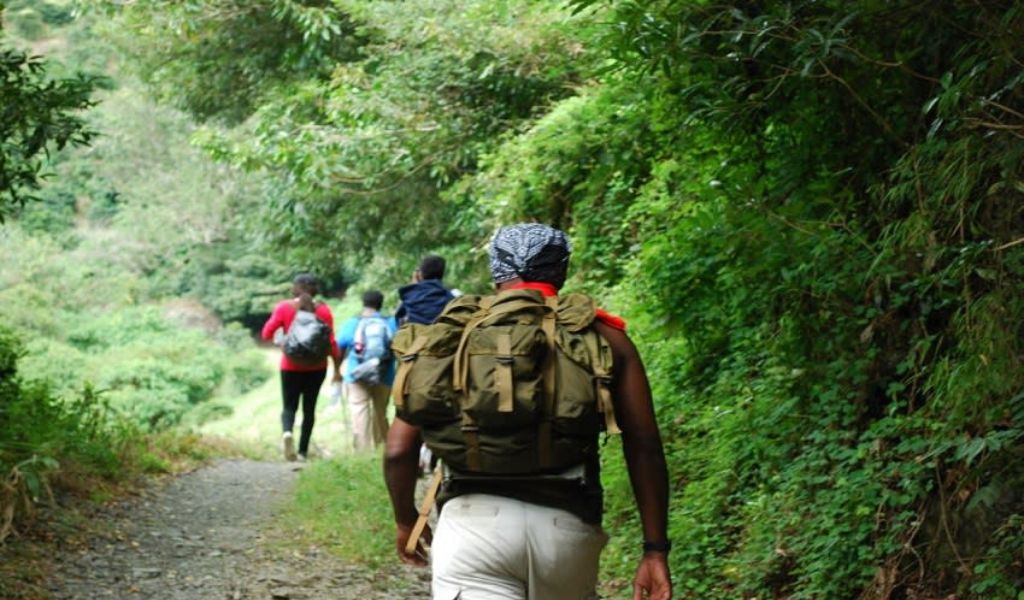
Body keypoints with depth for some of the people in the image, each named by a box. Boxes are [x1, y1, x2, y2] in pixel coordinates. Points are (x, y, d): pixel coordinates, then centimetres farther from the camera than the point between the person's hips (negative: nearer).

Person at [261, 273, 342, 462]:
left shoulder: (284, 307, -6)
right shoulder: (323, 310, -4)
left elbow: (266, 334, -8)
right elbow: (331, 342, -6)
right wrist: (337, 368, 0)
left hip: (291, 366, -1)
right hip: (316, 367, 1)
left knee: (289, 406, 8)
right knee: (309, 408, 11)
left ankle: (287, 432, -23)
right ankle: (303, 451, 11)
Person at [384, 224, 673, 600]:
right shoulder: (604, 338, 10)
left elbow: (399, 448, 7)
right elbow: (645, 448, 4)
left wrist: (405, 519, 24)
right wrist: (655, 549, 9)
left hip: (474, 522, -1)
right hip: (569, 528, 2)